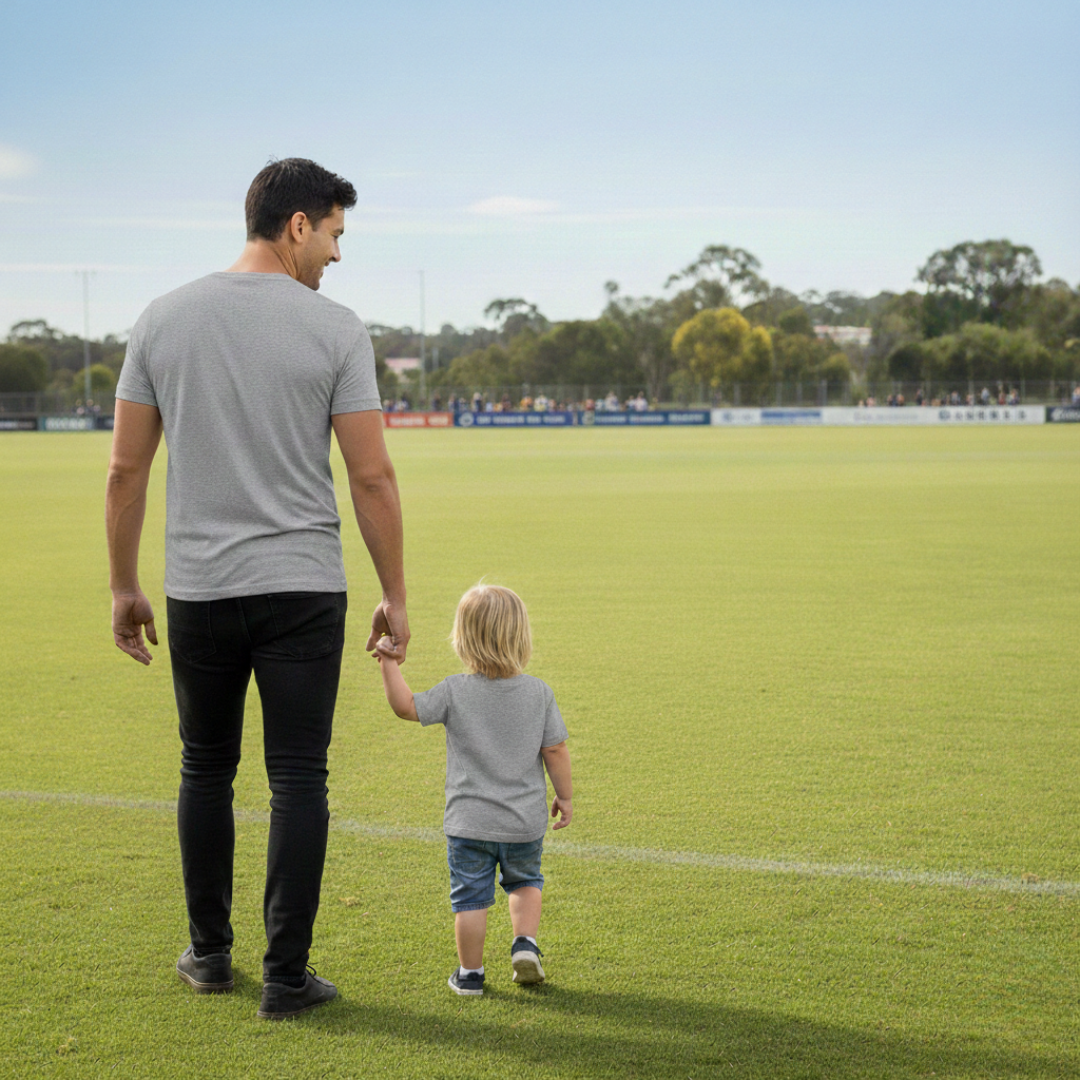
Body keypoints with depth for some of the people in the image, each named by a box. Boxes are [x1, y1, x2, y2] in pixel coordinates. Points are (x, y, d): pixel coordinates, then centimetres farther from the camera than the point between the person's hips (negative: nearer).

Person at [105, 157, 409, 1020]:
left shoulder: (164, 319, 3)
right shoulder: (334, 329, -6)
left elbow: (125, 471, 4)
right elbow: (373, 475, -7)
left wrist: (125, 588, 12)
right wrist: (396, 596, 1)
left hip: (198, 591, 3)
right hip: (301, 590, -3)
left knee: (207, 769, 18)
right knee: (299, 781, 4)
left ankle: (210, 954, 28)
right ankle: (286, 976, 6)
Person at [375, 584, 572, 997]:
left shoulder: (455, 691, -12)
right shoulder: (539, 693, -7)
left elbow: (407, 706, -7)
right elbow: (555, 750, -3)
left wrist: (389, 664, 0)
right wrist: (565, 796, 9)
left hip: (469, 822, -2)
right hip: (525, 822, 2)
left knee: (470, 897, 9)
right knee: (524, 882, 25)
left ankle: (470, 973, 14)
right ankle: (525, 944, 7)